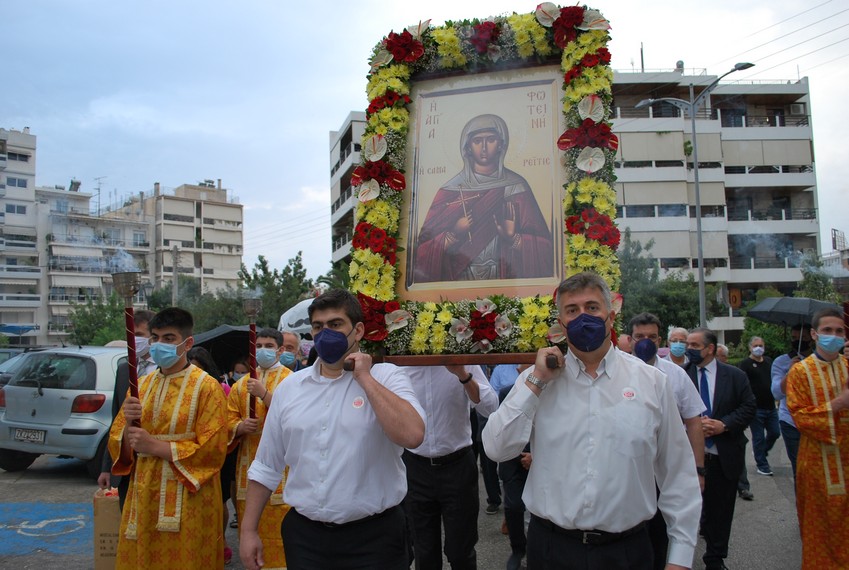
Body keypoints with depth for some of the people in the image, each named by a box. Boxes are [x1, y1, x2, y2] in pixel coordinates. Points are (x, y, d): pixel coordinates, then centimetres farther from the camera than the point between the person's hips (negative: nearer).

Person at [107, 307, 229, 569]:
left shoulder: (207, 387, -8)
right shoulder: (141, 385, 9)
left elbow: (211, 451, -15)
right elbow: (117, 445, 8)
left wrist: (155, 446, -18)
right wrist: (129, 426, -13)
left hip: (187, 502, -5)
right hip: (143, 497, 5)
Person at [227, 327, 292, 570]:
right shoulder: (242, 383, 11)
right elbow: (230, 420, 9)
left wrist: (264, 394, -22)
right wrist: (240, 427, -13)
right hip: (249, 464, 4)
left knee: (278, 524, -2)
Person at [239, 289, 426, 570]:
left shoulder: (387, 377, -8)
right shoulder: (290, 386, 4)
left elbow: (412, 435, -26)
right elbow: (266, 467, 10)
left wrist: (365, 378, -20)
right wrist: (248, 529, 8)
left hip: (373, 536, -3)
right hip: (303, 534, 4)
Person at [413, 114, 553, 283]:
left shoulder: (516, 186, 3)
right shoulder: (451, 190, 2)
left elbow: (542, 245, 2)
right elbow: (425, 248, 0)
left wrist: (513, 239, -15)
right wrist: (454, 234, -15)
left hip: (505, 277, 0)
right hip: (460, 278, 0)